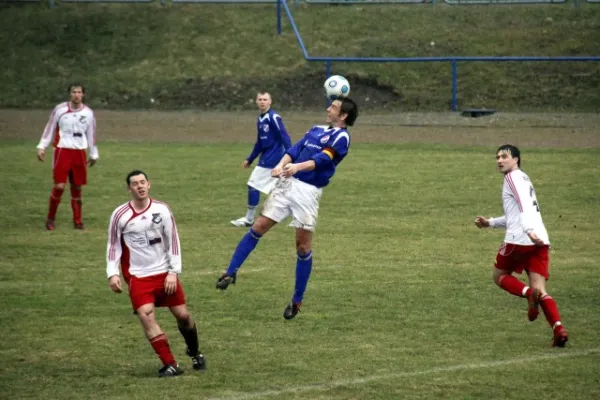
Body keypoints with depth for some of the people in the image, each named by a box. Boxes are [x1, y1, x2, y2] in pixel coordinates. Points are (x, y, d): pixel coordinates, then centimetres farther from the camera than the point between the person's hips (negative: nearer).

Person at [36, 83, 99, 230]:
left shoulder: (88, 113, 4)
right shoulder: (60, 109, -3)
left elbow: (91, 134, 13)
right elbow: (49, 129, 4)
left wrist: (93, 154, 17)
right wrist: (42, 147, -1)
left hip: (79, 153, 3)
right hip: (62, 151, -3)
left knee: (77, 187, 6)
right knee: (59, 186, -10)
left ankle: (77, 221, 15)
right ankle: (50, 219, 5)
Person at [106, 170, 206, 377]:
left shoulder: (162, 209, -3)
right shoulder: (120, 215, -5)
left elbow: (173, 241, 1)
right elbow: (113, 245, 3)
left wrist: (173, 272, -6)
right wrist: (112, 273, -8)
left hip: (165, 273, 2)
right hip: (138, 276, -1)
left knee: (182, 314, 4)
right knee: (146, 315, -20)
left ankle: (195, 353, 34)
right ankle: (170, 365, -18)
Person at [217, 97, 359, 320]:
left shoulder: (341, 137, -4)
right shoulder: (316, 130, 18)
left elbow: (322, 159, -20)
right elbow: (295, 149, 8)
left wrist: (298, 166, -37)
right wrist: (281, 165, -12)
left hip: (308, 192, -6)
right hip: (287, 184, 6)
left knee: (303, 247, 0)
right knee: (258, 228, -1)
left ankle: (297, 301, 11)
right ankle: (231, 273, 6)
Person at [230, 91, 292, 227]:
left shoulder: (274, 117, -15)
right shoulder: (260, 119, 13)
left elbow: (284, 137, -19)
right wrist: (249, 159, 24)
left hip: (272, 158, -9)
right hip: (267, 157, 9)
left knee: (253, 185, -5)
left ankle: (249, 219, 3)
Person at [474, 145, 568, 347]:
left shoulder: (513, 177, 0)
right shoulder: (524, 179, 27)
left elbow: (524, 204, -18)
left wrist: (529, 230, -30)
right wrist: (490, 222, 35)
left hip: (519, 240, -8)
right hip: (540, 241, 8)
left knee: (499, 275, 14)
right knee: (540, 290, 1)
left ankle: (529, 293, -16)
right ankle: (558, 328, -21)